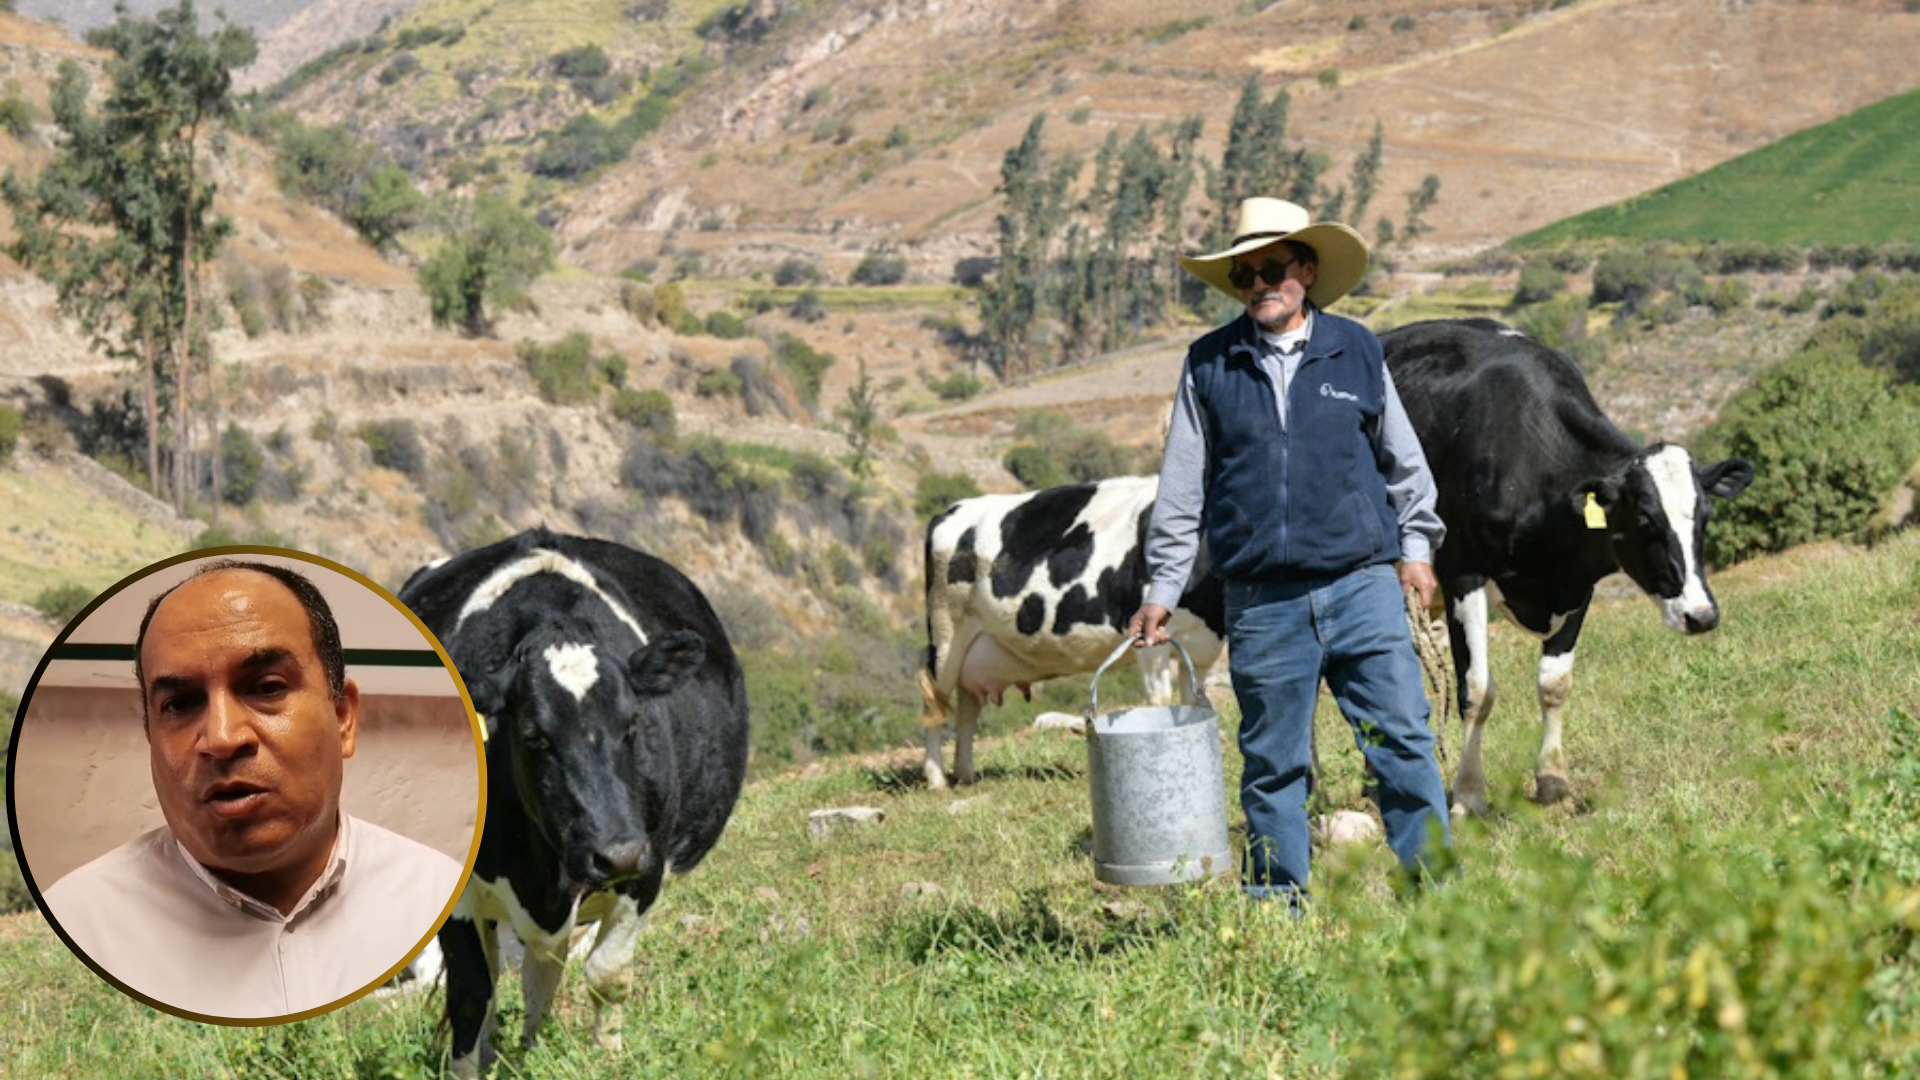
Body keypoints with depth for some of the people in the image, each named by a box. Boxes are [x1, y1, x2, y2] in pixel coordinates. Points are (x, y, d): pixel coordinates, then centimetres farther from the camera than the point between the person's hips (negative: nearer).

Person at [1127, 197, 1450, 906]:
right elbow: (1181, 487, 9)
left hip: (1363, 584, 0)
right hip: (1262, 601, 0)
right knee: (1273, 760, 3)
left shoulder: (1356, 352, 8)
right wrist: (1160, 591, 6)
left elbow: (1401, 458, 18)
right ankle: (1277, 903, 11)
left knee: (1403, 738, -3)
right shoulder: (1210, 367, 6)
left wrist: (1415, 546, 14)